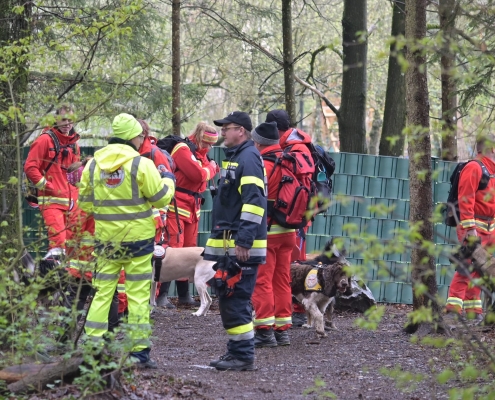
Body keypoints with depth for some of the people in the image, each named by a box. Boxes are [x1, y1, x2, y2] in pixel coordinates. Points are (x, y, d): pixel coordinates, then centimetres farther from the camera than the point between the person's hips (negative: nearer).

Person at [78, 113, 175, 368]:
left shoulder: (93, 165, 3)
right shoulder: (141, 164, -12)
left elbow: (85, 203, 8)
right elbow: (161, 198, -6)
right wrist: (168, 181, 14)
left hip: (105, 239, 4)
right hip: (137, 238, -4)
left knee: (102, 292, 9)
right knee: (138, 294, 2)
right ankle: (139, 351, 3)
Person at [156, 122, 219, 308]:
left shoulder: (200, 152, 16)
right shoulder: (183, 150, -13)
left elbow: (204, 175, 14)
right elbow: (198, 174, -21)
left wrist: (210, 168, -4)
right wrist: (211, 168, -3)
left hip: (192, 208, 9)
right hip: (177, 207, -9)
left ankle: (184, 295, 16)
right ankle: (161, 295, -11)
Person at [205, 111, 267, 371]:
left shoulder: (248, 158, -12)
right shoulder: (234, 157, 20)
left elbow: (254, 202, -21)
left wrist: (244, 241, -25)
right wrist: (216, 242, 25)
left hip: (242, 248, -10)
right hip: (228, 245, 10)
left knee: (236, 301, -10)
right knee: (228, 300, 13)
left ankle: (243, 356, -7)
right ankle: (236, 351, 19)